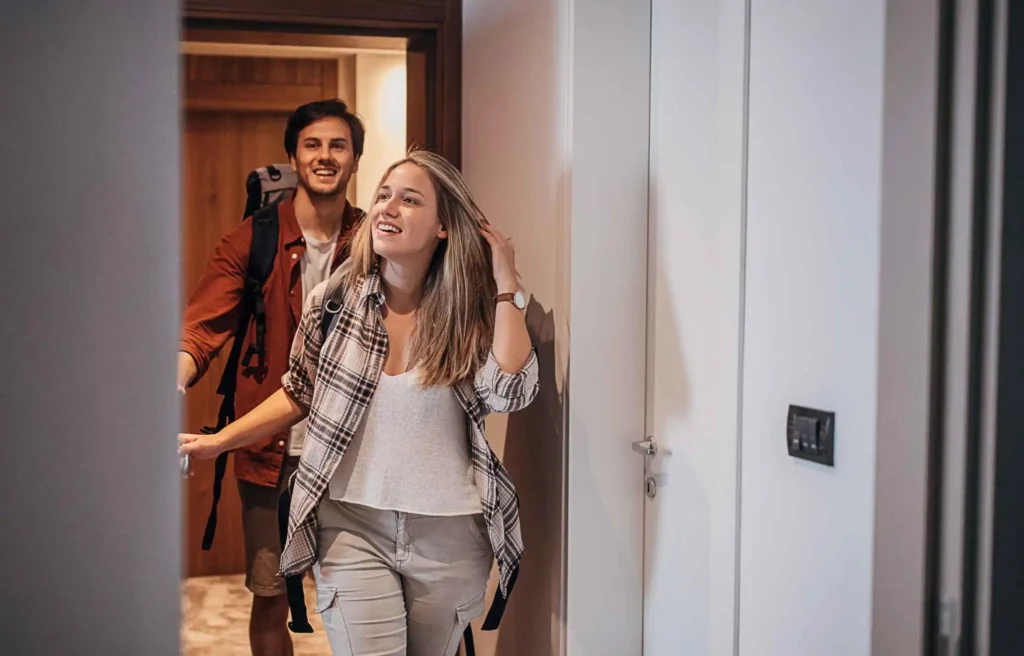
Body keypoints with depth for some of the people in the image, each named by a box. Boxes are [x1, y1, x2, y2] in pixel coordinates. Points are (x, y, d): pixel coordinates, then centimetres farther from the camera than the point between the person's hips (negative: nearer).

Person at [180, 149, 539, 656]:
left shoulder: (470, 311, -4)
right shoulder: (334, 300, -3)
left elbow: (509, 392, -21)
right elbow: (299, 394, 10)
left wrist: (506, 286, -16)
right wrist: (218, 441, 4)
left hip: (449, 537, 1)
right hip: (353, 526, 0)